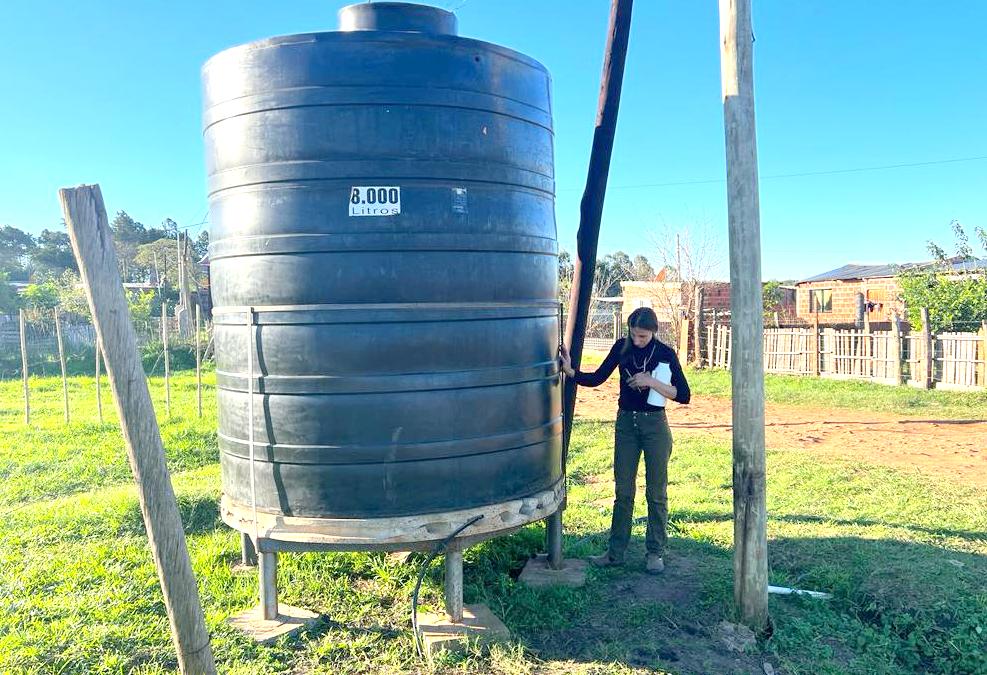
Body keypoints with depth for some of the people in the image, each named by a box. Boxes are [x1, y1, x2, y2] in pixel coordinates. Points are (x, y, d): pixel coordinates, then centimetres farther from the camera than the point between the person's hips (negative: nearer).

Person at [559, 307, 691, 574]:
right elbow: (598, 378, 0)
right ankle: (616, 552, 18)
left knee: (656, 491, 7)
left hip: (654, 424, -3)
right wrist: (571, 371, -15)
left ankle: (655, 552, 20)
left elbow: (684, 395, -9)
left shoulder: (665, 354, -9)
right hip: (626, 422, 3)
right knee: (623, 490, 9)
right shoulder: (622, 347, -2)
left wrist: (652, 382, -21)